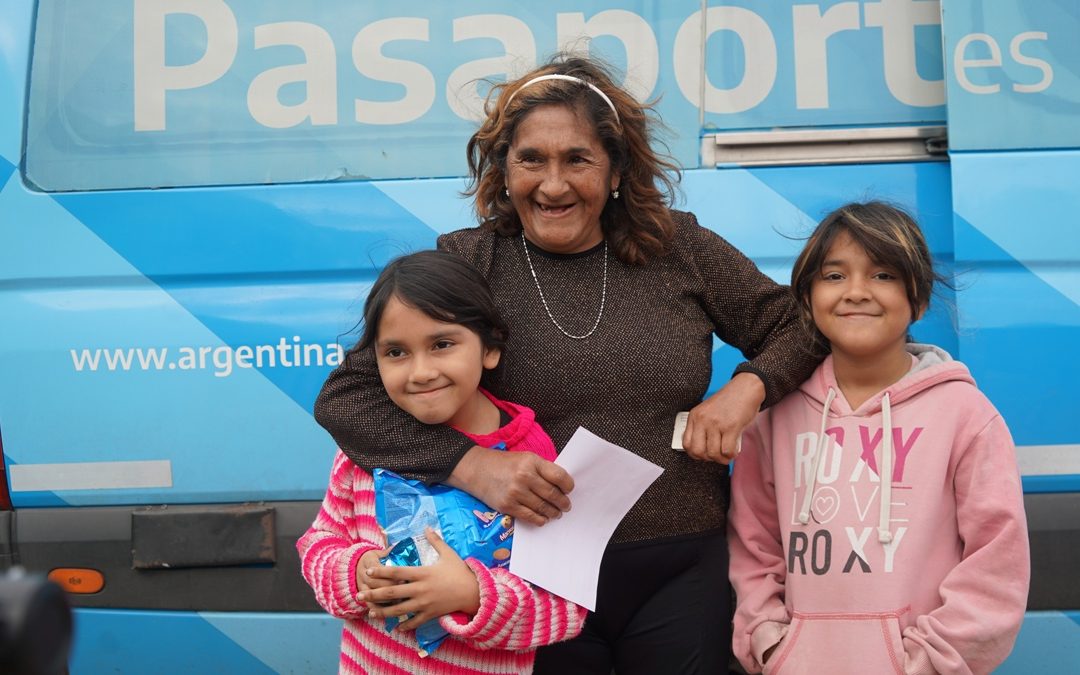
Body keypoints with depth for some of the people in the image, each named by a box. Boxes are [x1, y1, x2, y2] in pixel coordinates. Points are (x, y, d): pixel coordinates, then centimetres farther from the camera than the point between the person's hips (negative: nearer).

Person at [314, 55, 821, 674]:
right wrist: (472, 464, -22)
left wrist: (749, 387, -11)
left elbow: (798, 327, 11)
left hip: (684, 573, 1)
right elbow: (344, 397, -9)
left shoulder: (682, 251, 0)